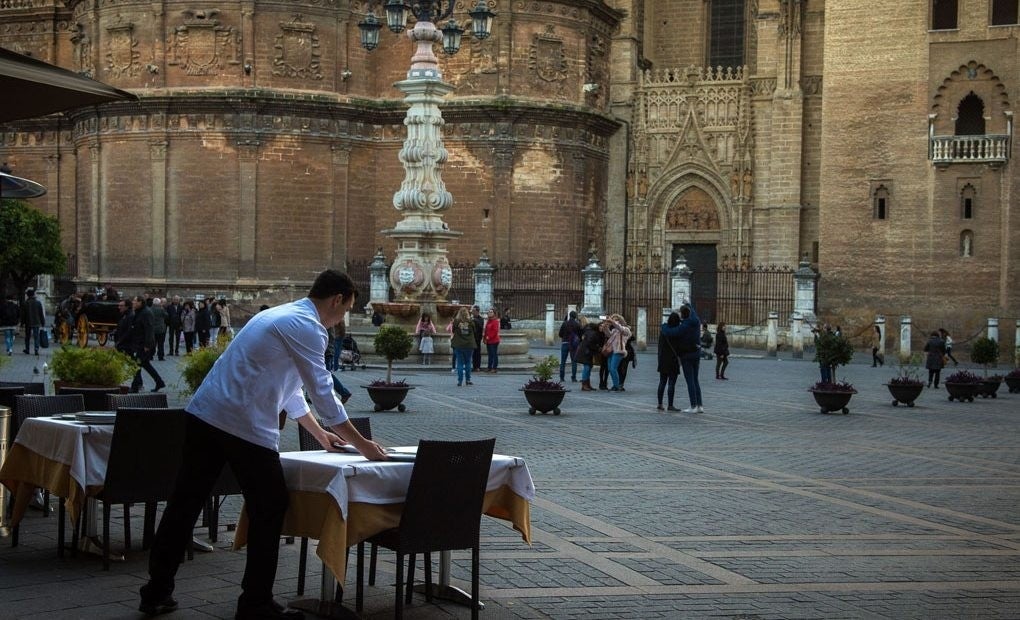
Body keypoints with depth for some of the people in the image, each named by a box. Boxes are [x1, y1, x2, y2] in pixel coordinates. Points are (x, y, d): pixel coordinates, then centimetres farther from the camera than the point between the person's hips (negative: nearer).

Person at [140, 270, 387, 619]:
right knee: (269, 510, 4)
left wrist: (320, 434, 37)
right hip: (244, 426, -9)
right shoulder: (307, 327, -7)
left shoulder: (281, 316, 23)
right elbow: (323, 394, -8)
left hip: (203, 415, 9)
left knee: (186, 503, 12)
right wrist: (361, 444, 0)